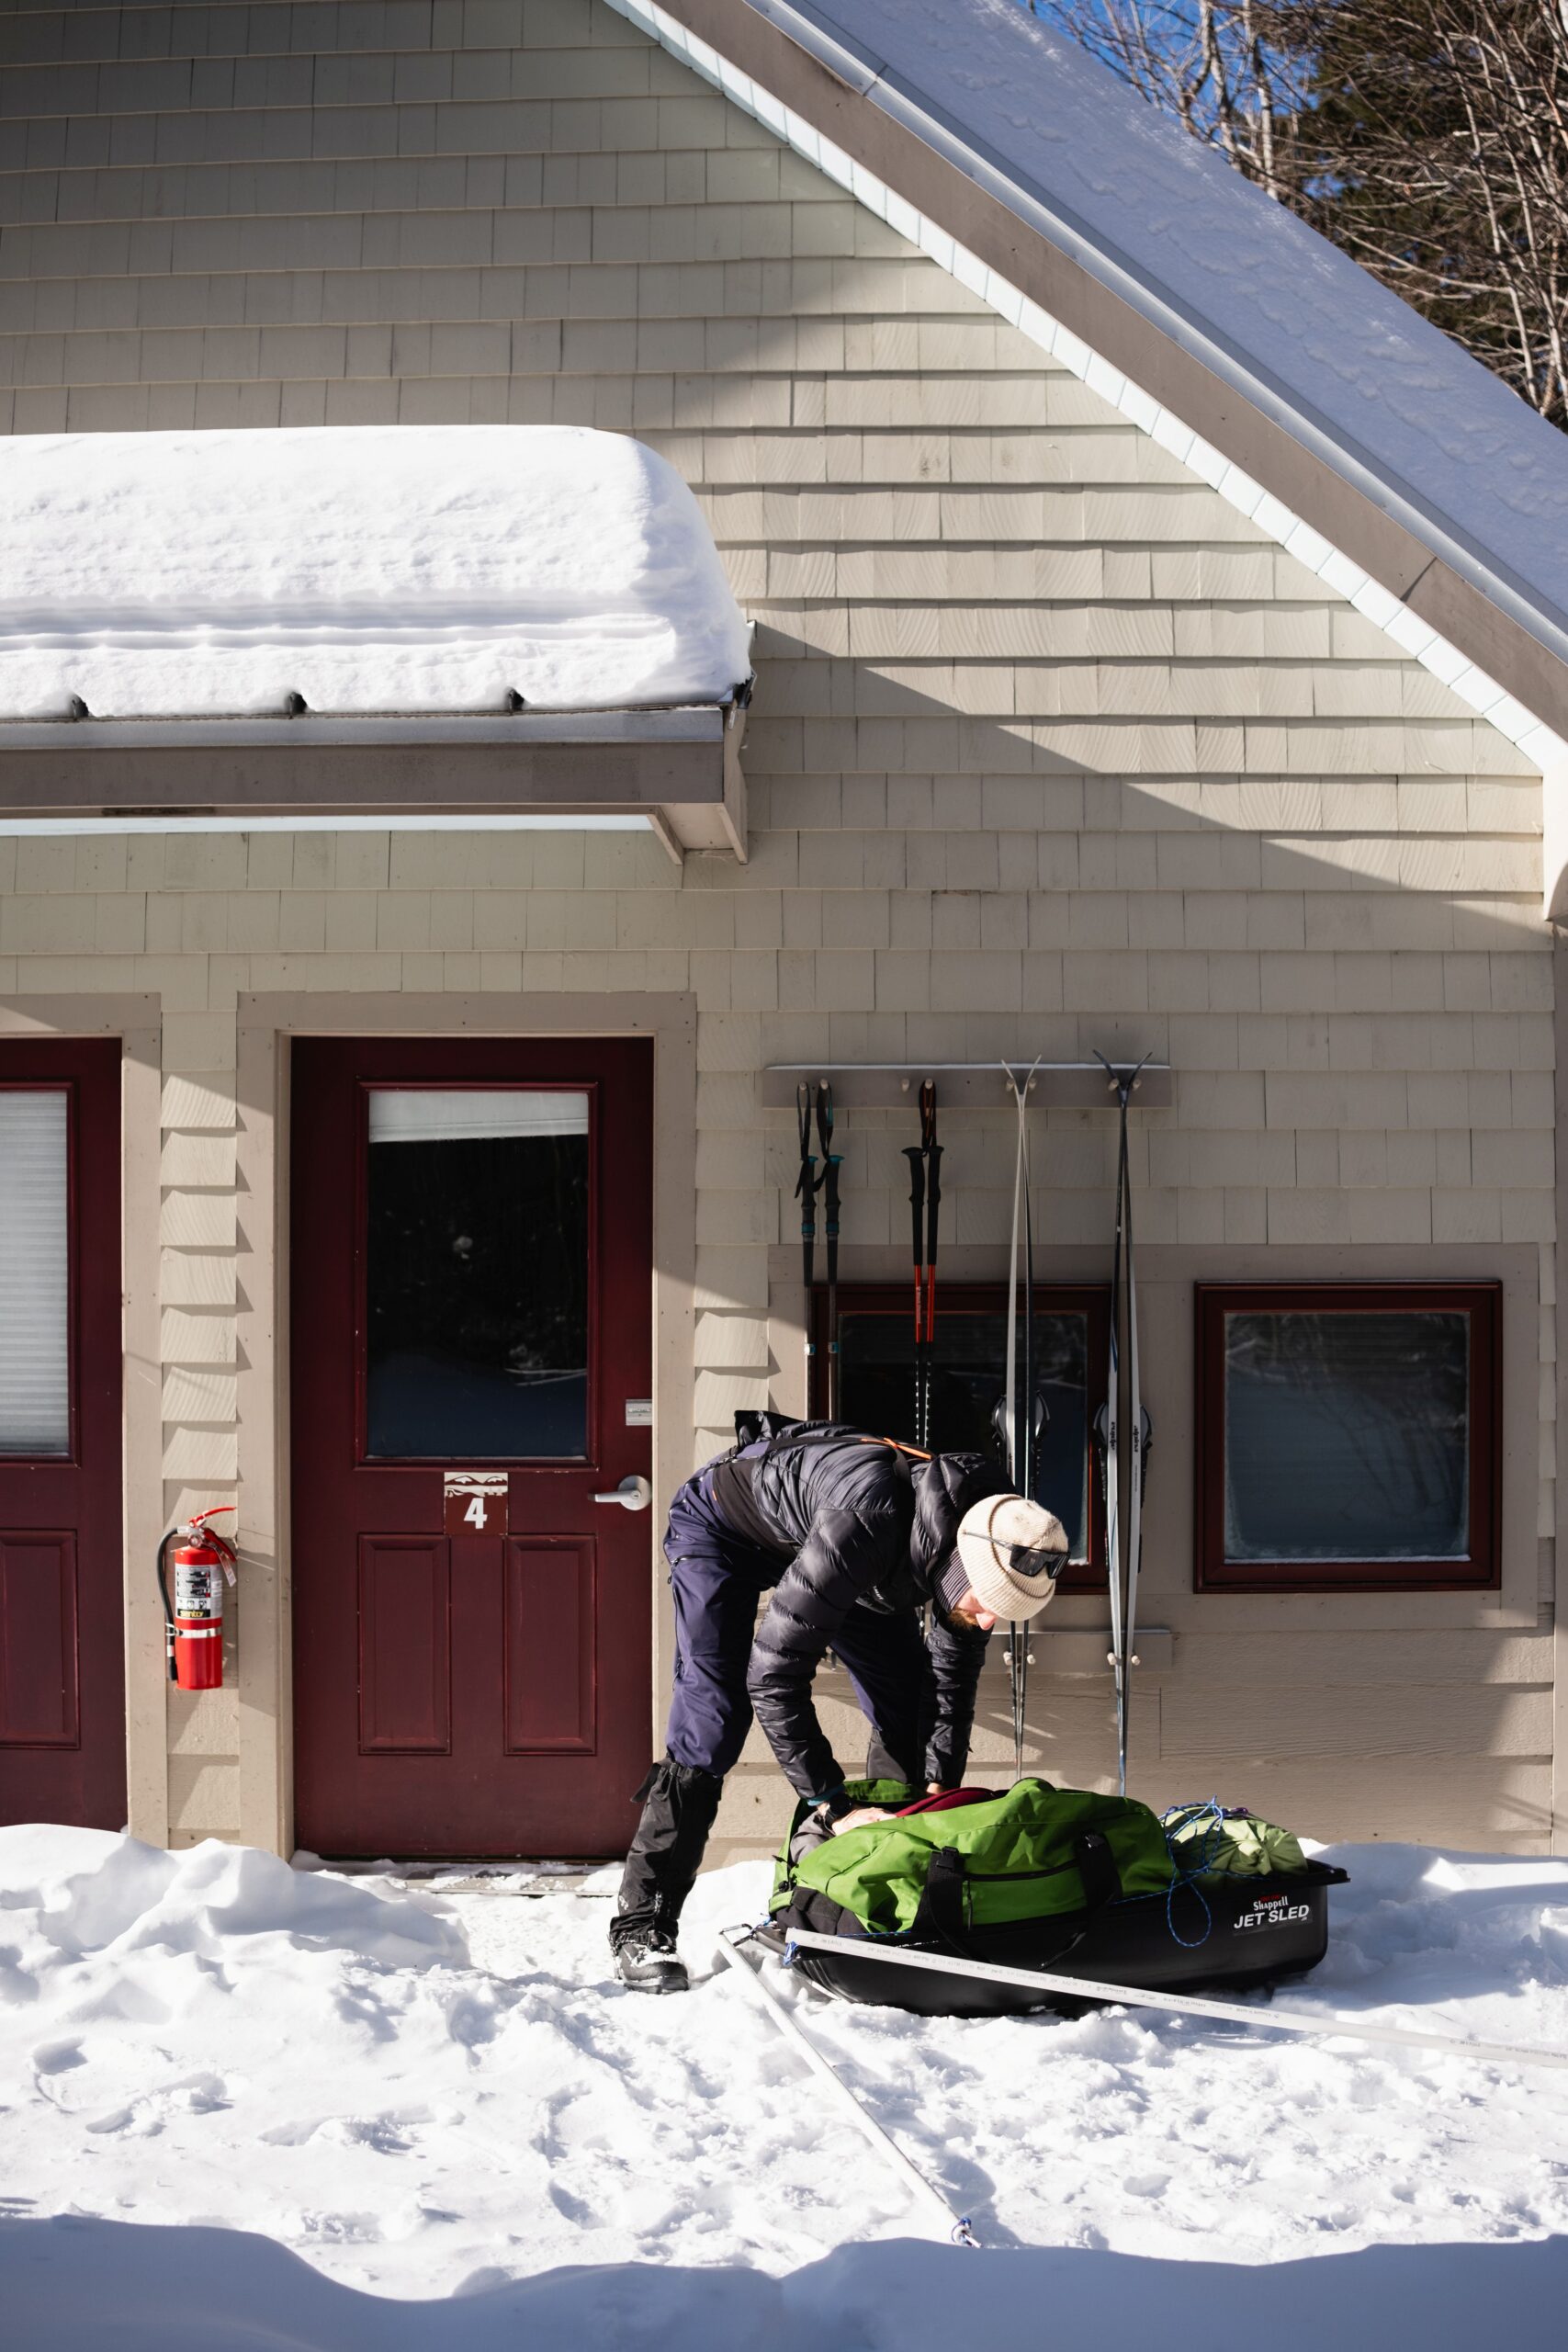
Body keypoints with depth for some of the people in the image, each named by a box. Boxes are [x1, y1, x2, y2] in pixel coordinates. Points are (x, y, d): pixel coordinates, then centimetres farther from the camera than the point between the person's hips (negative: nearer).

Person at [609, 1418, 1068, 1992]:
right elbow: (772, 1673, -42)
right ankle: (641, 1928, -14)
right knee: (713, 1715, -20)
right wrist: (835, 1805, -40)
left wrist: (938, 1791, -18)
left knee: (907, 1702, -1)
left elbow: (953, 1681, -7)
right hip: (722, 1524, -7)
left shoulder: (995, 1550, -24)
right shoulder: (869, 1520, -46)